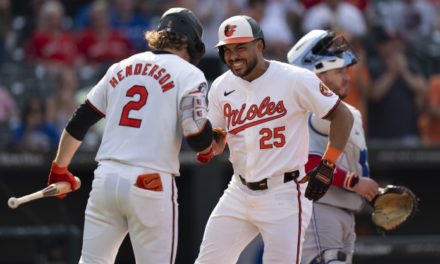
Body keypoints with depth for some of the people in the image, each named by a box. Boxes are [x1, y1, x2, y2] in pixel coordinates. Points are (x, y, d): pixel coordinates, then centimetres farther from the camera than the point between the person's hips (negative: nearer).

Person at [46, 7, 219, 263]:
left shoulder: (121, 68, 15)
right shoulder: (188, 74, -2)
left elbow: (79, 122, 18)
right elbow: (200, 139, -10)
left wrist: (59, 168, 30)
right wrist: (210, 146, 14)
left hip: (107, 178, 5)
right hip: (151, 185, -5)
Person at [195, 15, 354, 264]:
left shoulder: (295, 80, -11)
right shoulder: (222, 87, 5)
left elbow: (342, 115, -7)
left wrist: (327, 167, -14)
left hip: (284, 195, -6)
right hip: (239, 193, 6)